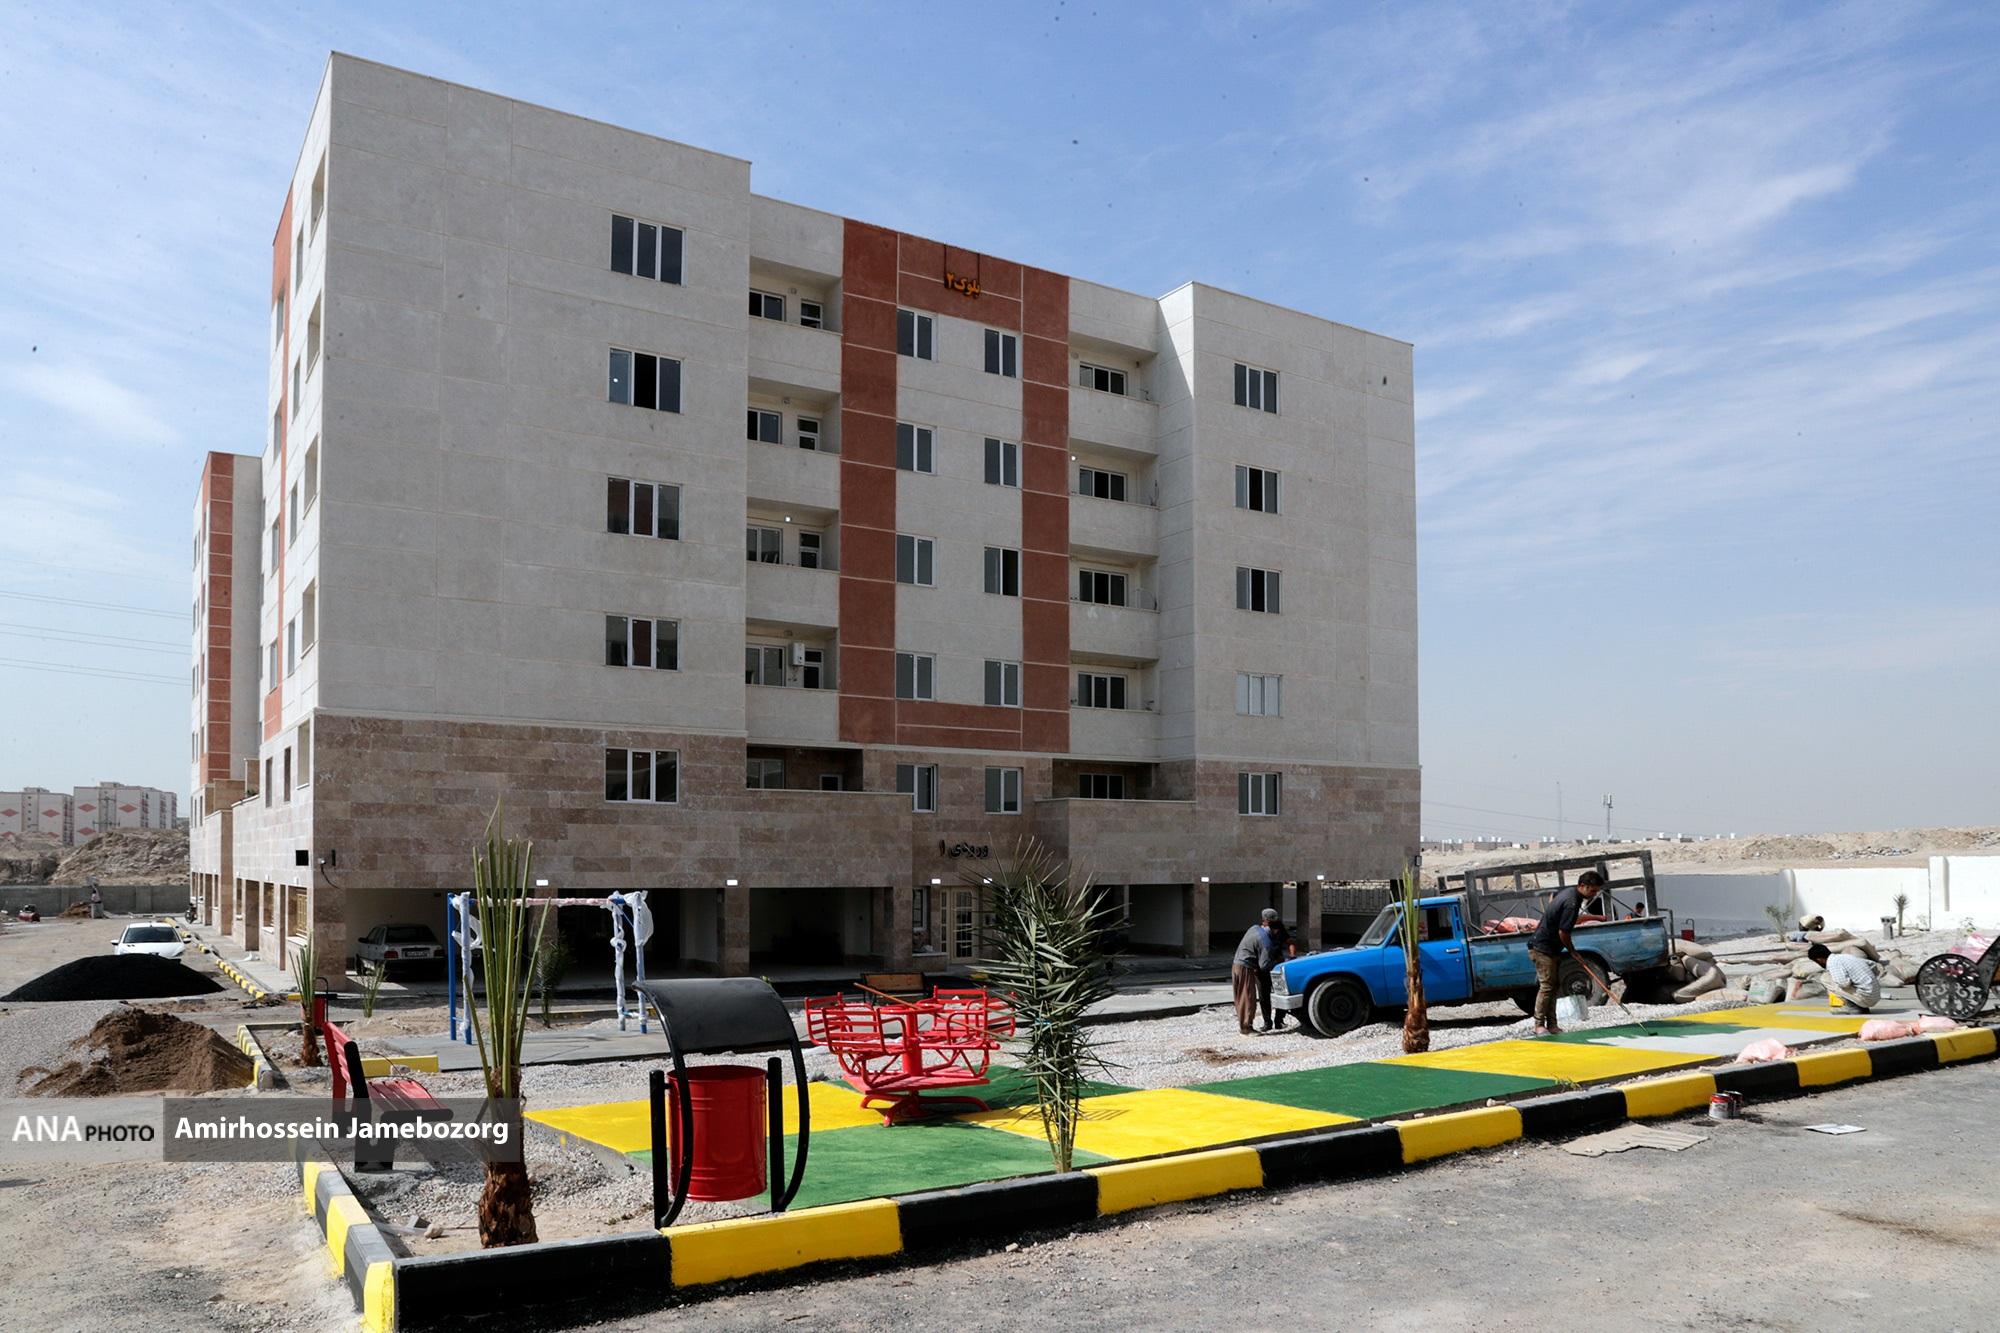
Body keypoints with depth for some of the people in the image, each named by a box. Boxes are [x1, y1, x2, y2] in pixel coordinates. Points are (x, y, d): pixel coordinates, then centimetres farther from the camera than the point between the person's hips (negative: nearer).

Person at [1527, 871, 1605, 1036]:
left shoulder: (1570, 892, 6)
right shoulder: (1572, 903, -24)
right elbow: (1563, 932, -23)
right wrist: (1572, 950, -5)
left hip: (1551, 948, 10)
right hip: (1543, 948, -10)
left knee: (1552, 986, 9)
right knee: (1546, 986, -10)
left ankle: (1551, 1024, 11)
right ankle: (1539, 1025, -7)